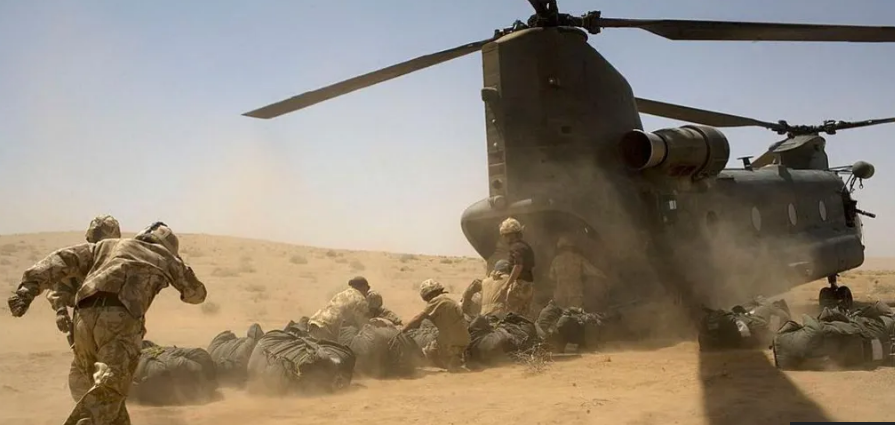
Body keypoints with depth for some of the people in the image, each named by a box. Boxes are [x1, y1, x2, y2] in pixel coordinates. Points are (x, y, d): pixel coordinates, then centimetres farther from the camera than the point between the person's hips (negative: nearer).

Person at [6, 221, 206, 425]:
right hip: (119, 319, -5)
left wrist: (30, 286, 8)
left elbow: (63, 259, 18)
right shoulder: (166, 257, 27)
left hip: (85, 319, 5)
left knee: (110, 387, 20)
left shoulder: (106, 246, 33)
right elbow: (197, 293, 40)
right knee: (109, 390, -16)